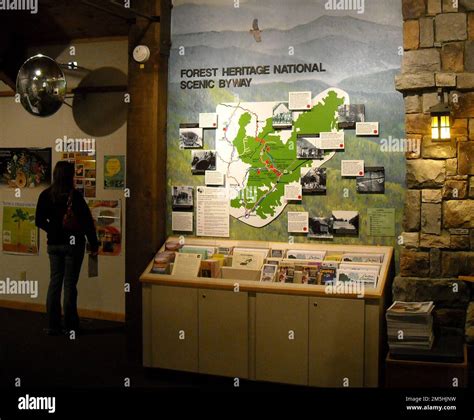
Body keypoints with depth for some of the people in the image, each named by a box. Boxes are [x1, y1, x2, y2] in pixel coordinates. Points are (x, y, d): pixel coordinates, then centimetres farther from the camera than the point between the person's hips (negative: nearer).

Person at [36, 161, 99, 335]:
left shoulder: (45, 195, -1)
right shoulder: (74, 196, -14)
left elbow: (40, 221, 5)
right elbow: (87, 221, -12)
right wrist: (94, 245, -3)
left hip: (53, 244, 4)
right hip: (73, 243, -4)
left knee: (55, 281, 10)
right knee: (70, 283, 1)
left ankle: (53, 326, 12)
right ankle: (70, 326, 8)